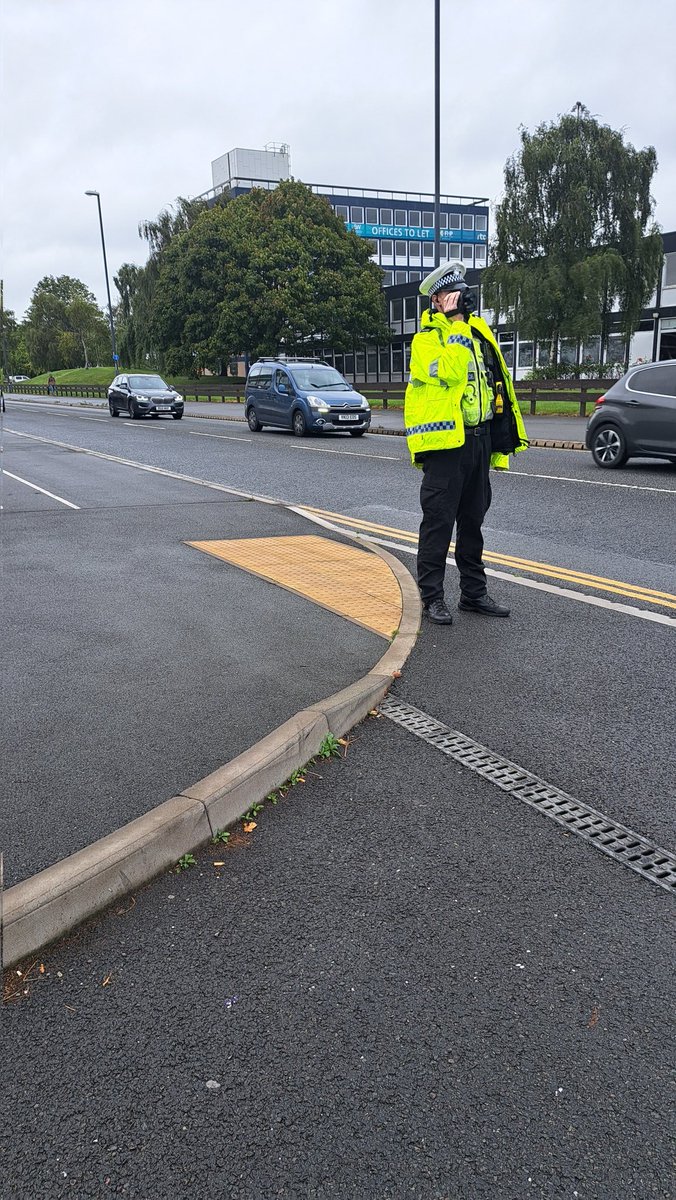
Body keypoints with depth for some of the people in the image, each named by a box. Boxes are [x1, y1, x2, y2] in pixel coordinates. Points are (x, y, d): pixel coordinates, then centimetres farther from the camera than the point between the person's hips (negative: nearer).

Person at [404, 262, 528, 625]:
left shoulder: (478, 333, 15)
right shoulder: (426, 339, -6)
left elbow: (497, 385, 20)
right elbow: (450, 372, -25)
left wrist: (500, 440, 16)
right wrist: (457, 326, -18)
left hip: (478, 439, 7)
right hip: (444, 442, -7)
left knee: (473, 520, 13)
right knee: (438, 521, -3)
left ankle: (474, 592, 23)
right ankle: (431, 597, 7)